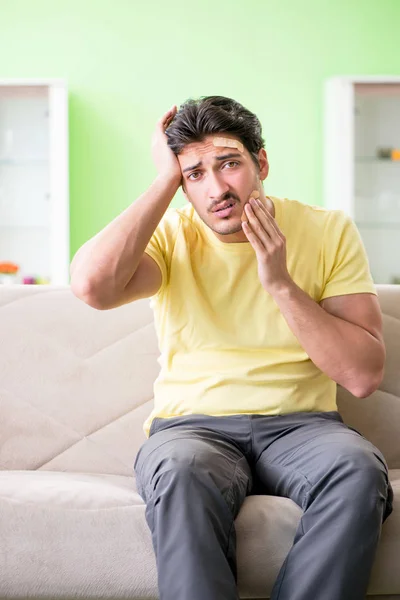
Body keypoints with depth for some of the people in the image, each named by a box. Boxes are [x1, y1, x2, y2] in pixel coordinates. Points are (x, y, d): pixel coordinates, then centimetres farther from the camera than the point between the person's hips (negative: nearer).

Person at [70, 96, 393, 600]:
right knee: (181, 471, -35)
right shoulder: (170, 234, 2)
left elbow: (364, 376, -4)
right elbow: (91, 285, -23)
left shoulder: (329, 231, 2)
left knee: (358, 470, -32)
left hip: (299, 424, 1)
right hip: (191, 425, -1)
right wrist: (166, 180, -12)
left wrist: (281, 284, -14)